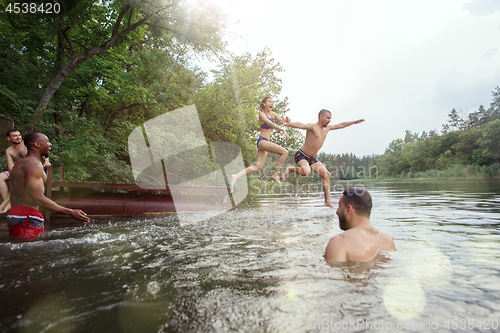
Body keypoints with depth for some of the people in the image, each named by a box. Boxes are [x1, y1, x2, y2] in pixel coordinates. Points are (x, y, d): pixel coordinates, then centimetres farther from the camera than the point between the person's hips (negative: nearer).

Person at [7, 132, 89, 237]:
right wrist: (70, 212, -20)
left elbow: (13, 195, 24)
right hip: (26, 219, -10)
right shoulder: (34, 165, -13)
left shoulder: (19, 164, 21)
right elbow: (38, 198, -20)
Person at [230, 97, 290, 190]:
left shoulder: (273, 114, 18)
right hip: (262, 140, -9)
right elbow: (270, 123, -22)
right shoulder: (261, 113, -6)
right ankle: (276, 174, -12)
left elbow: (283, 121, 12)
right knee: (284, 152, -19)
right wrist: (283, 130, -33)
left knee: (258, 167, 3)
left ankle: (236, 176, 1)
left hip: (266, 142, 9)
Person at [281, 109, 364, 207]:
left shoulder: (327, 128, 9)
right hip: (301, 155, -8)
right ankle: (290, 169, -3)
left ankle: (327, 201, 5)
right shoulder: (312, 127, -16)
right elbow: (300, 125, -37)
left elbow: (341, 125, 24)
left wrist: (355, 122, 31)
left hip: (312, 158, 8)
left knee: (326, 174, -2)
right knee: (306, 172, -36)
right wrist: (289, 124, -57)